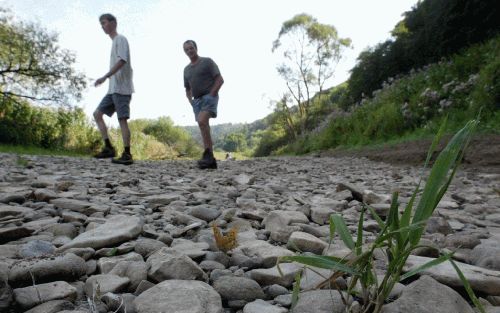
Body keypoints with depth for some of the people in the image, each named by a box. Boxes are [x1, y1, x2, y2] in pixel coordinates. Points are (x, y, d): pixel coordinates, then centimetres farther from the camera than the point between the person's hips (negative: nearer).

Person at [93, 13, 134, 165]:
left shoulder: (120, 39, -2)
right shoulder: (114, 42, 26)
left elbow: (122, 60, -17)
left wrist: (105, 77, -21)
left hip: (121, 87, -10)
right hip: (113, 88, 10)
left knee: (122, 119, -12)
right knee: (97, 114, 5)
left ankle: (127, 155, -10)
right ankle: (108, 148, 2)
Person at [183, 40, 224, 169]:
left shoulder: (207, 61, 2)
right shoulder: (186, 69, 20)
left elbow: (220, 80, -5)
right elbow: (187, 89, 27)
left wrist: (211, 95, -14)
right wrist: (191, 102, 9)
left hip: (209, 97, -6)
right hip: (197, 101, 6)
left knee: (202, 121, -28)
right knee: (204, 129, -1)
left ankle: (208, 154, -24)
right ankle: (211, 161, -1)